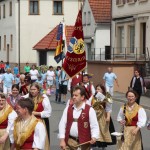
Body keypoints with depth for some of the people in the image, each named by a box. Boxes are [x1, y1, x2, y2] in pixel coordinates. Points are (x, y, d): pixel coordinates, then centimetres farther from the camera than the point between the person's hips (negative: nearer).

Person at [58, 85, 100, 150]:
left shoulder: (89, 110, -6)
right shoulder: (68, 109, 7)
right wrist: (62, 140, -3)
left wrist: (94, 137, -26)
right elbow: (62, 124, 5)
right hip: (69, 141, 3)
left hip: (84, 142, -3)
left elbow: (94, 126, -8)